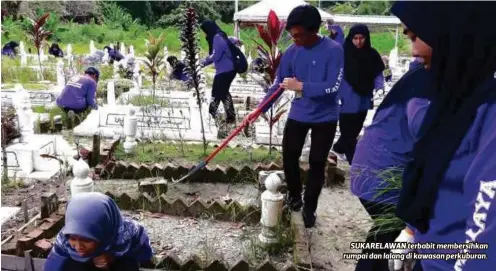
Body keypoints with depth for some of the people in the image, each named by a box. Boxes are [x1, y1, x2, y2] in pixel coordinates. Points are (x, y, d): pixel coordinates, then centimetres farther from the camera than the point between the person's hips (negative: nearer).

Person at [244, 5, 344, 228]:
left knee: (317, 164, 6)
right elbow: (277, 85, 0)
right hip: (298, 115, 4)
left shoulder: (334, 50, -17)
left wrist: (301, 86, -27)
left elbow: (333, 86, -23)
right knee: (289, 158, 7)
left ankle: (309, 209, 23)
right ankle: (294, 195, 33)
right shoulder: (291, 53, -5)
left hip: (325, 118, -3)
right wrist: (258, 111, -5)